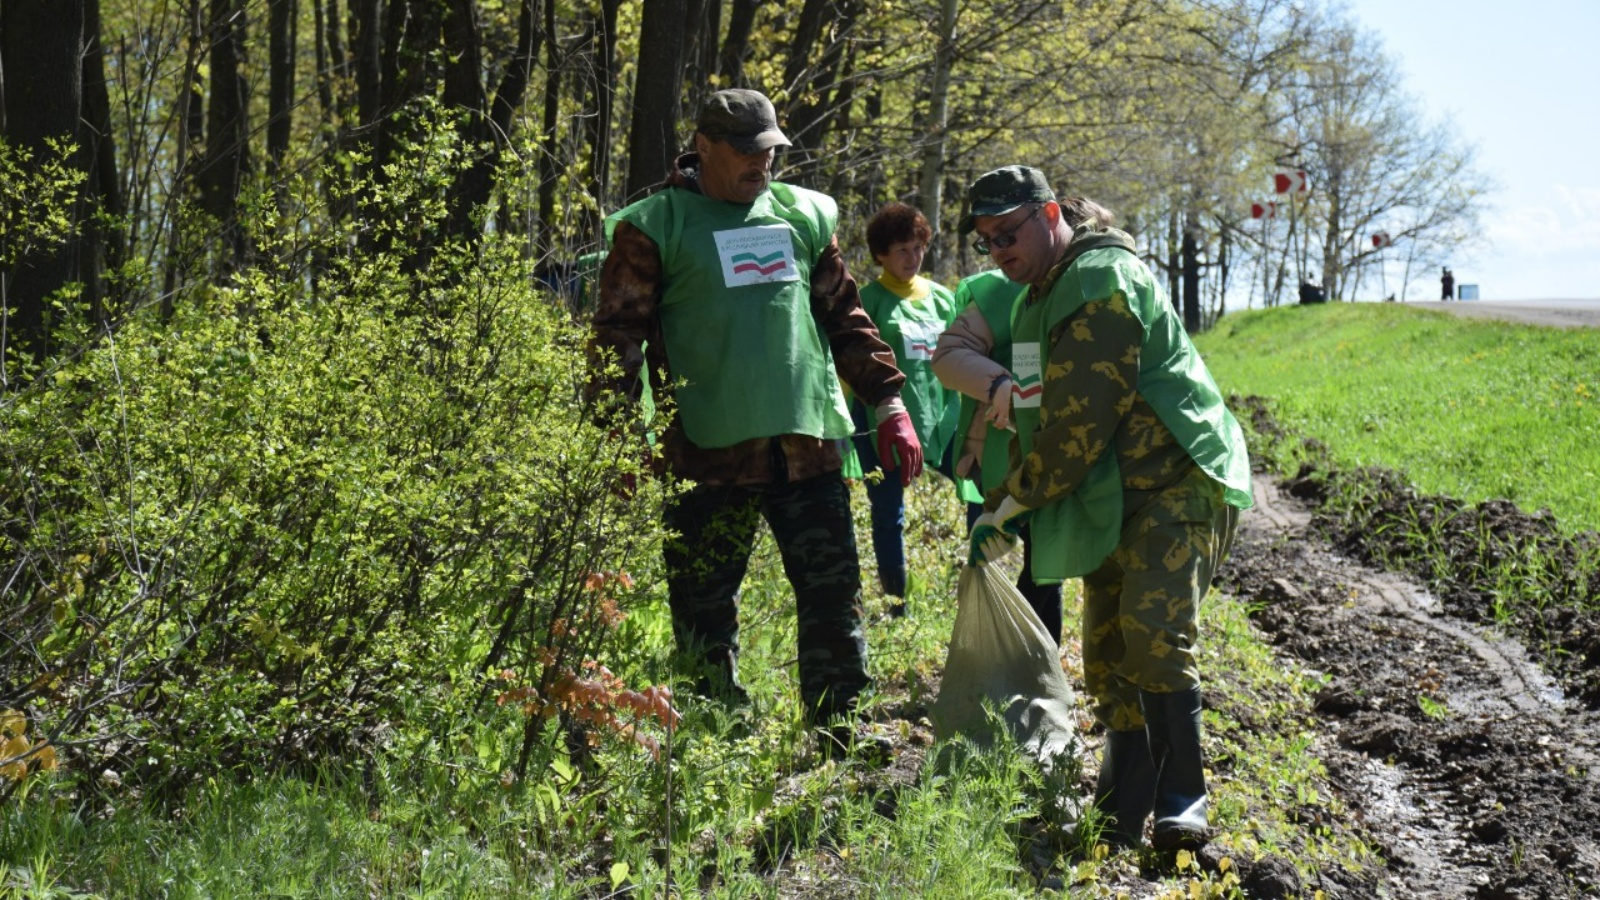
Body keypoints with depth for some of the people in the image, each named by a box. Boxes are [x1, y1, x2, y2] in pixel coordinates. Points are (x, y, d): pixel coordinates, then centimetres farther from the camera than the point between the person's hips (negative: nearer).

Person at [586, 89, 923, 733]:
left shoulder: (804, 215, 14)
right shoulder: (656, 227, 1)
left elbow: (845, 318, 20)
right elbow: (617, 338, -1)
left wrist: (888, 402, 13)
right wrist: (619, 440, -9)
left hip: (806, 446, 3)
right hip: (707, 455, -3)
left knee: (835, 600, 4)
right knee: (705, 614, 4)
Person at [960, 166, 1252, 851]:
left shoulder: (1103, 282, -16)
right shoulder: (1037, 301, 18)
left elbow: (1081, 423, -21)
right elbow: (1037, 417, 25)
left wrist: (1009, 506, -12)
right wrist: (1003, 508, 13)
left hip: (1179, 482, -10)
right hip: (1115, 496, 10)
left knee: (1152, 627, -24)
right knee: (1106, 649, 8)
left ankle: (1183, 800, -13)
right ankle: (1122, 814, 18)